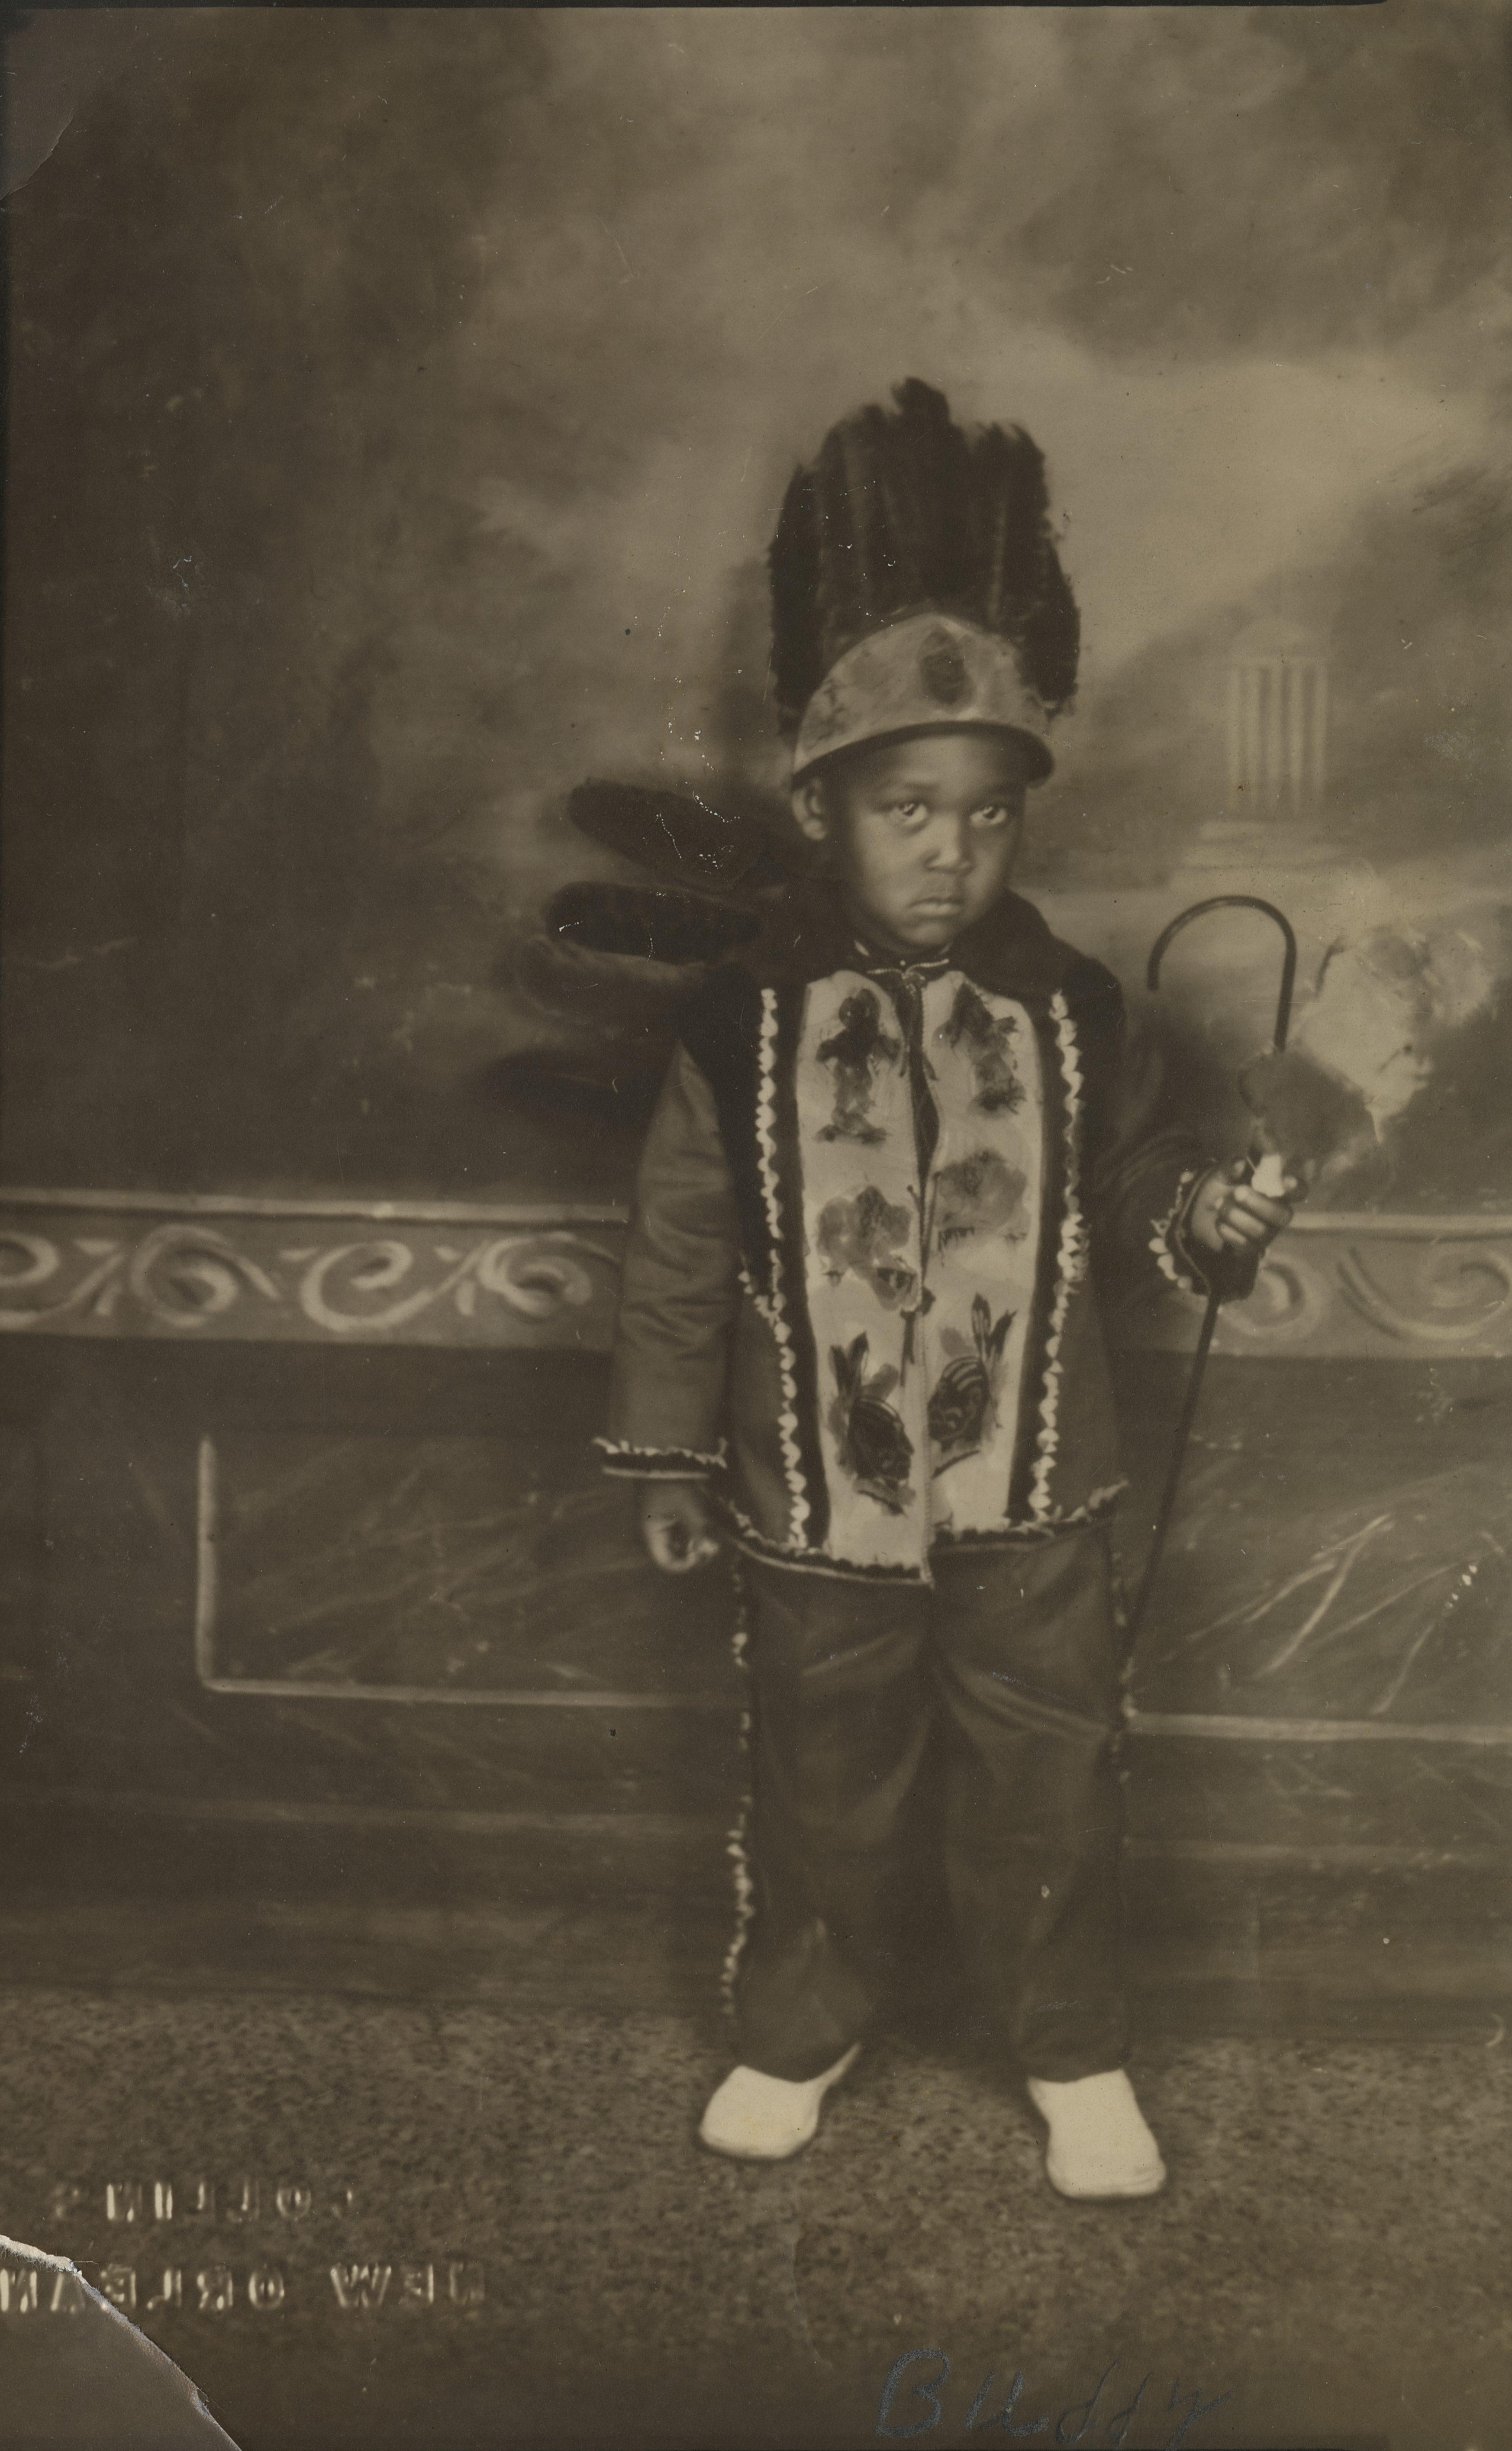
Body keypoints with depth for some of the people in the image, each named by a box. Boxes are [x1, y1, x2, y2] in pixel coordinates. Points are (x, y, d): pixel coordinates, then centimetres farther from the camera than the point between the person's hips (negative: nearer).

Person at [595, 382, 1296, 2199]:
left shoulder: (1068, 1015, -5)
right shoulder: (747, 1023, -10)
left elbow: (1136, 1202, 4)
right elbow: (682, 1251, -3)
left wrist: (1214, 1216, -19)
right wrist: (670, 1458, 0)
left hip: (1031, 1503, 1)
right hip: (816, 1507, -1)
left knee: (1048, 1789, 13)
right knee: (823, 1792, 17)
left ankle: (1074, 2053, 35)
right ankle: (800, 2027, 40)